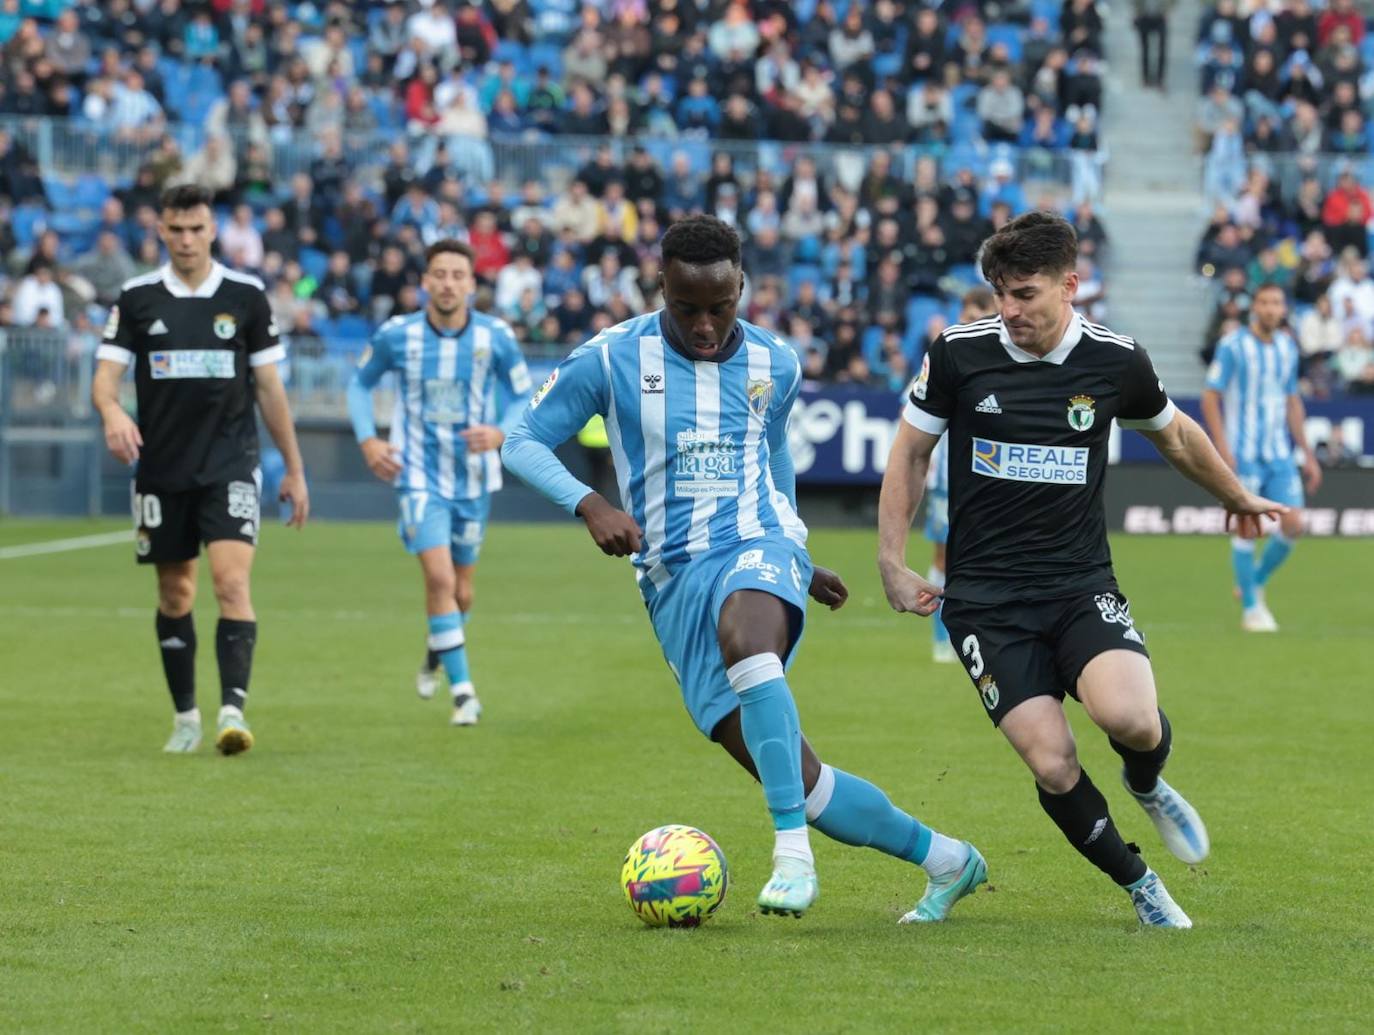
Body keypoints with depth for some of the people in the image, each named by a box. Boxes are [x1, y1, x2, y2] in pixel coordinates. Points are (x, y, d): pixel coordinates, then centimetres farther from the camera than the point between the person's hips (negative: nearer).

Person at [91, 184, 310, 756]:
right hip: (161, 469, 2)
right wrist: (112, 413, -27)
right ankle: (185, 716, 21)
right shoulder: (137, 298, 2)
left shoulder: (246, 295, 2)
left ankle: (233, 710, -23)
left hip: (230, 466, -2)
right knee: (174, 595, 9)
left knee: (232, 582, -17)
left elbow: (269, 387, 7)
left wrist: (294, 469, 8)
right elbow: (105, 376, -3)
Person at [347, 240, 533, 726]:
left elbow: (523, 395, 3)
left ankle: (437, 653, 45)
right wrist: (367, 440, -5)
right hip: (419, 476, -2)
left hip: (474, 476, 2)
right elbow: (360, 382, 8)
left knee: (459, 590, 13)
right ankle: (462, 690, -11)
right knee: (440, 579, -17)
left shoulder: (496, 337, -9)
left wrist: (501, 433, -17)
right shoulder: (397, 335, -9)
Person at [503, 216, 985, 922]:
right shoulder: (611, 360, -1)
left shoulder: (775, 366, 8)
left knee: (742, 631, -41)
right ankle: (944, 858, 14)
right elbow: (522, 443, 1)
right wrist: (588, 504, -16)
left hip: (759, 550, -1)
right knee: (795, 780, -5)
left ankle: (793, 849, -43)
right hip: (674, 581, 1)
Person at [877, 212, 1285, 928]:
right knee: (1052, 763, -15)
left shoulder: (1116, 362, -2)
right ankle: (1138, 884, 11)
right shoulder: (959, 353, -5)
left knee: (1130, 718, -27)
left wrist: (1238, 499, 34)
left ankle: (1147, 786, 11)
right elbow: (909, 454, 9)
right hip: (984, 595, 0)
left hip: (1081, 584, 0)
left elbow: (1175, 435, 19)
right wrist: (893, 563, 3)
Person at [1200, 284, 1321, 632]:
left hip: (1280, 453, 5)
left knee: (1292, 525, -4)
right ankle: (1251, 609, 6)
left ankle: (1255, 583, 19)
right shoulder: (1232, 345, -7)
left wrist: (1308, 455, 17)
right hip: (1243, 455, -5)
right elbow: (1210, 397, -8)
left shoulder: (1288, 348, 10)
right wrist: (1222, 446, -18)